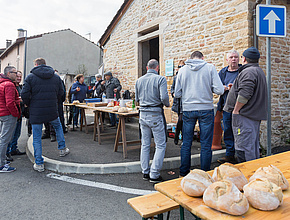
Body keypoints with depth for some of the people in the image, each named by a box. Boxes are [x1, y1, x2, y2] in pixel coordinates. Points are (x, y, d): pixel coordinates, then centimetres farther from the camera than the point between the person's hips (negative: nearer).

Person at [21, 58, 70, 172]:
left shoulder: (30, 77, -4)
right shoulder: (56, 77, 6)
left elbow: (24, 95, -9)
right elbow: (61, 92, 7)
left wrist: (29, 105, 8)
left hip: (36, 112, -2)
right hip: (52, 111, 3)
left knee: (37, 138, 6)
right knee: (58, 126, 30)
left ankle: (39, 164, 12)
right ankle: (62, 149, 35)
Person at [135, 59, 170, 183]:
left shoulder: (139, 80, 8)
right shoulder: (160, 79, -9)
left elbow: (137, 99, 13)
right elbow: (164, 97, -18)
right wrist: (167, 104, 2)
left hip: (143, 114, 6)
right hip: (155, 114, -6)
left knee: (145, 145, 14)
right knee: (160, 145, 4)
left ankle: (145, 173, 22)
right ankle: (154, 175, 4)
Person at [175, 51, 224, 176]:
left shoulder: (182, 70, 4)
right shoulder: (210, 68, 0)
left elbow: (177, 94, 5)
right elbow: (219, 90, -7)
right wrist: (208, 89, 12)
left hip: (188, 109, 2)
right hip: (206, 109, -1)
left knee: (186, 143, 11)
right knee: (206, 144, 7)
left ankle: (183, 173, 21)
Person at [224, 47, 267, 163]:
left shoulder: (248, 72, -13)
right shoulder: (259, 71, 21)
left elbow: (244, 94, -25)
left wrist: (236, 110, -16)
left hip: (245, 115, -11)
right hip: (256, 115, 11)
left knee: (243, 149, -8)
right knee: (253, 147, 18)